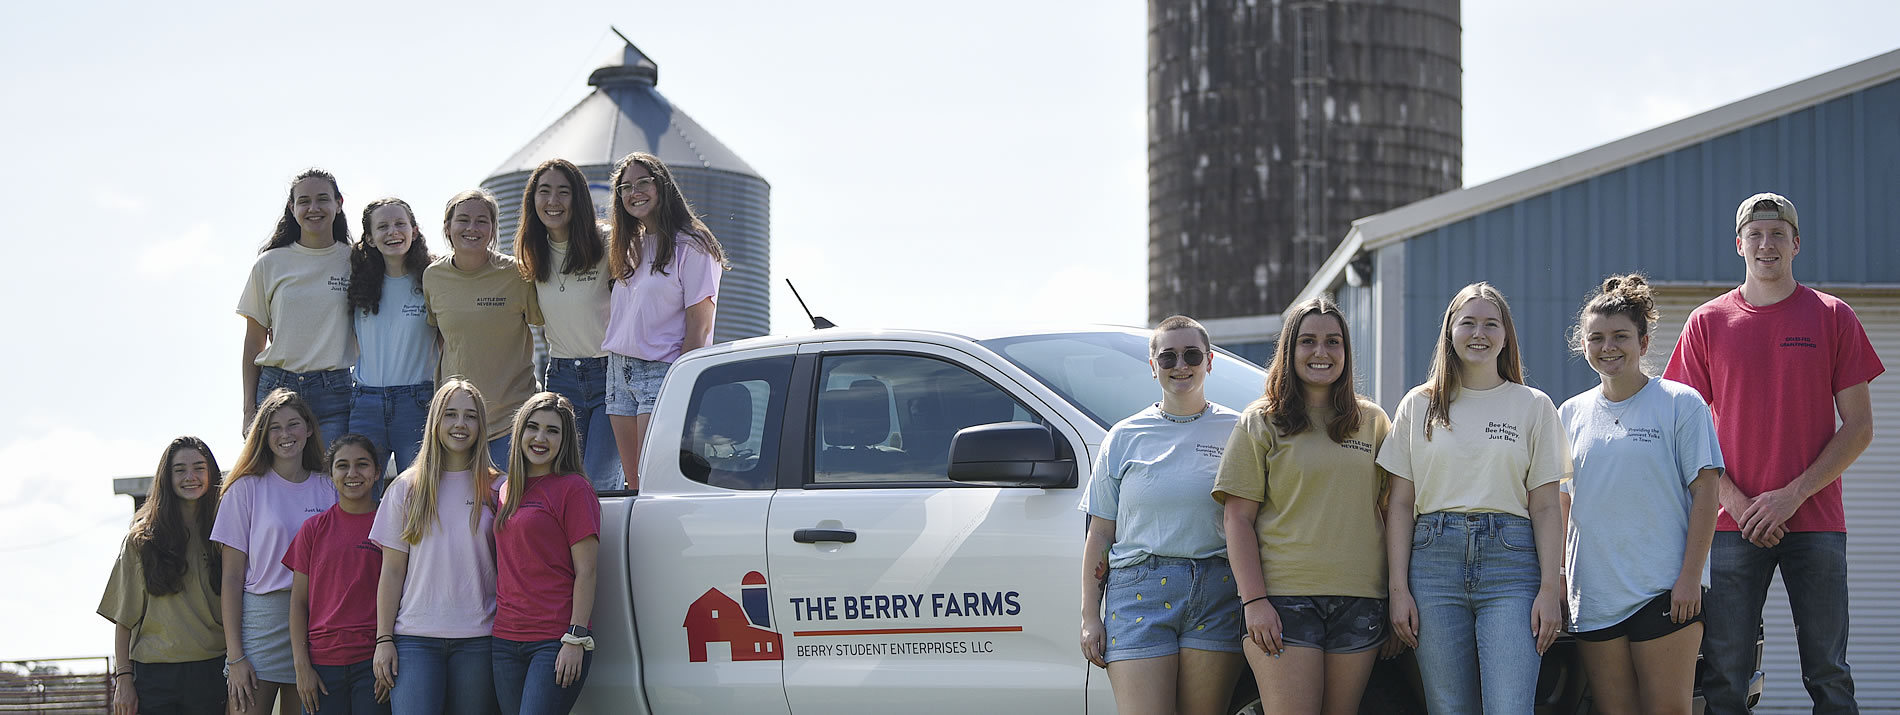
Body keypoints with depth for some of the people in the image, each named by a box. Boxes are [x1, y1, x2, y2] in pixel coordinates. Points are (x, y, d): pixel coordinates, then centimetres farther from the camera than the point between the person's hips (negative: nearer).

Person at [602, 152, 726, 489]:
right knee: (633, 483, 2)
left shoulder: (690, 247, -4)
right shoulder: (629, 246, 19)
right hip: (619, 369, 7)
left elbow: (699, 325, -9)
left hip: (661, 371, -7)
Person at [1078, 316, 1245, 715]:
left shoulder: (1236, 432, 9)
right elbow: (1100, 534, 11)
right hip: (1138, 592, 0)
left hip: (1218, 593, 0)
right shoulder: (1125, 437, 11)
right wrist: (1090, 617, 4)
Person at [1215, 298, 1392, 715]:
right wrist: (1254, 601, -11)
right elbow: (1237, 518, -1)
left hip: (1359, 602, 3)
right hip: (1285, 600, -3)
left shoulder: (1373, 422, 14)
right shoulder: (1261, 423, 5)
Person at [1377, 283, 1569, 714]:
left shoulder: (1533, 406, 10)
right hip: (1435, 561, 2)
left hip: (1510, 564, -1)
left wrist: (1550, 589, -3)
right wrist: (1397, 588, 1)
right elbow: (1399, 504, 10)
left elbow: (1545, 507, 6)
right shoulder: (1419, 406, 12)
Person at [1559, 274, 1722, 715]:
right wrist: (1557, 578, 9)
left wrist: (1689, 578, -11)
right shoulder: (1572, 414, 13)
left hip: (1664, 592, -4)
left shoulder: (1680, 404, 0)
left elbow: (1704, 494, -4)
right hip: (1593, 593, 4)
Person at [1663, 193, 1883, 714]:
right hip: (1734, 526, 1)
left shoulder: (1834, 318, 5)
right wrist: (1736, 503, -6)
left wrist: (1794, 494, -8)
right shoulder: (1708, 323, 8)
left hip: (1815, 522, -1)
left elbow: (1859, 427, 3)